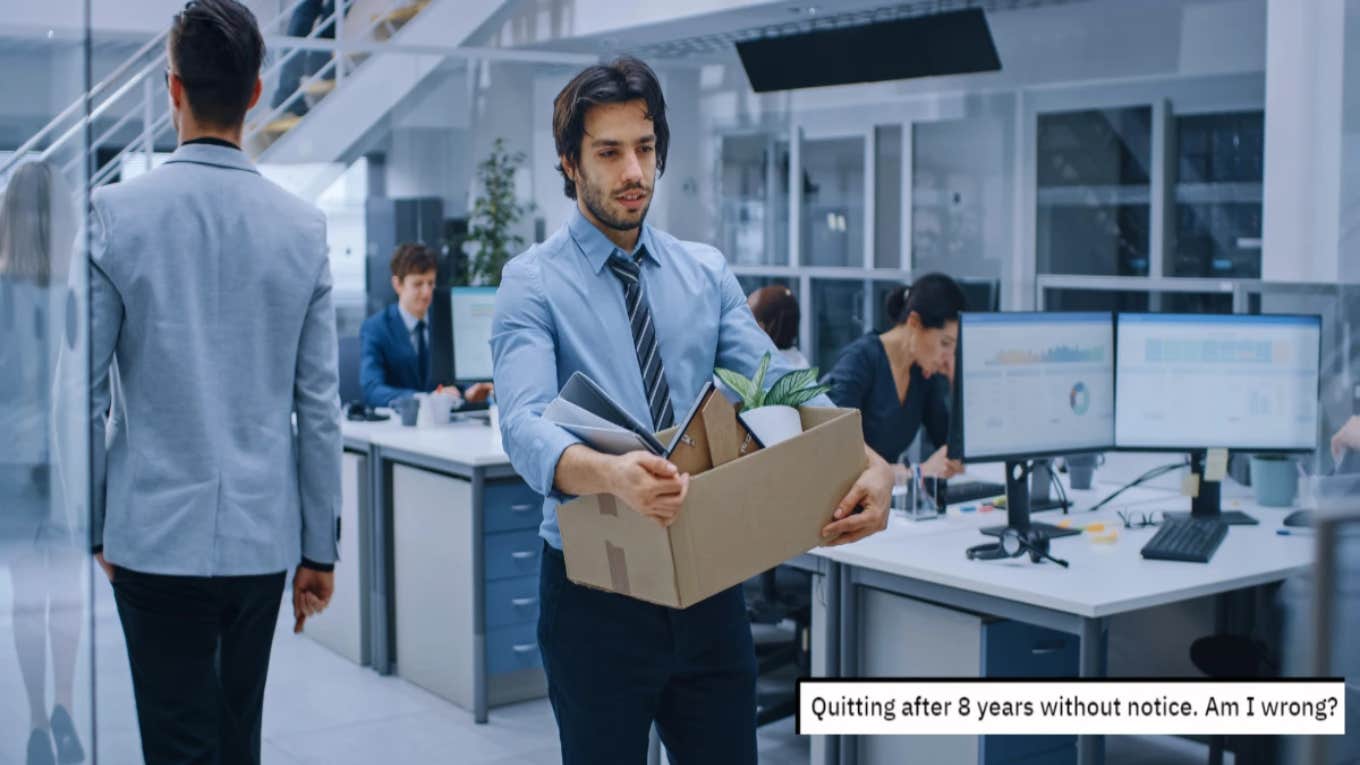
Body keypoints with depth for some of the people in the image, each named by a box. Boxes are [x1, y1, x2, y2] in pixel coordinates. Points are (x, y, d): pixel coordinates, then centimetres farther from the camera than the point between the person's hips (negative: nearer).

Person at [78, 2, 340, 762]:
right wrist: (321, 545, 8)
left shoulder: (116, 212, -8)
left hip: (157, 535, -2)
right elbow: (320, 406, 0)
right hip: (261, 536, 3)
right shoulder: (304, 226, -2)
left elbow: (87, 393, -6)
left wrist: (92, 525, 6)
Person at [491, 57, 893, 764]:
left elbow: (778, 386, -4)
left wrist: (869, 464, -24)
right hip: (595, 591, -4)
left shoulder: (706, 273, 7)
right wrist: (611, 474, -46)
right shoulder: (535, 282, -8)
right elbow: (525, 425, -24)